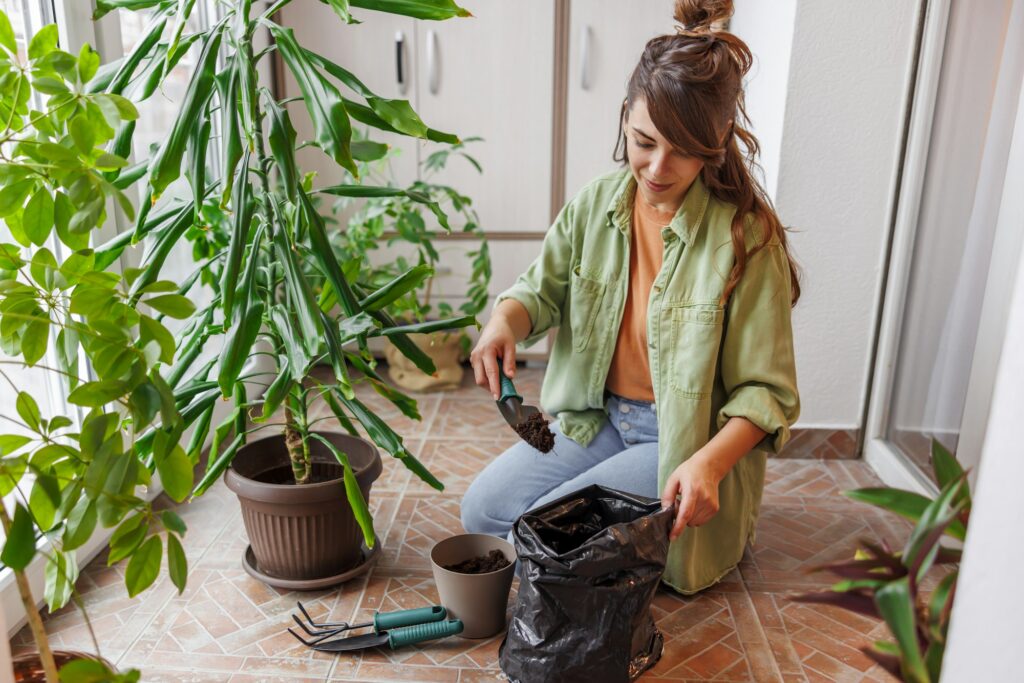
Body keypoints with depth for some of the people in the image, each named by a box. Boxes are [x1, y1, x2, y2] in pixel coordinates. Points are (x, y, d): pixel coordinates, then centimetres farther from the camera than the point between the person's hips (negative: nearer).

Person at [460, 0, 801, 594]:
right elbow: (543, 288, 3)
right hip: (598, 416, 6)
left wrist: (709, 462, -34)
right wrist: (504, 320, -21)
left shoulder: (746, 238, -20)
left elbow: (767, 390, -18)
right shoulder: (597, 203, -4)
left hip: (685, 436, -5)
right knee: (483, 509, 2)